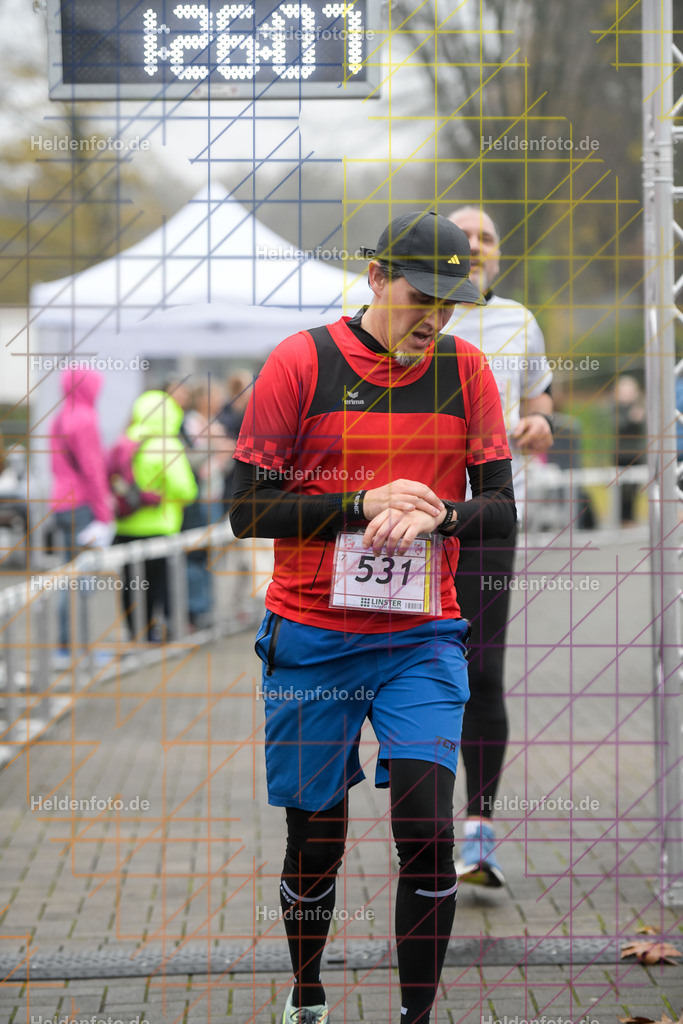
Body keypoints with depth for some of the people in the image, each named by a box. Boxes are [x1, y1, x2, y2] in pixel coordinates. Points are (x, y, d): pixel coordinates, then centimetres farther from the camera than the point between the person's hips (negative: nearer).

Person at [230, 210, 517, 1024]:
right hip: (312, 640, -1)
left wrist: (435, 514, -18)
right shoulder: (301, 362, -6)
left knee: (427, 832, -11)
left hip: (422, 637, 2)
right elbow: (248, 510, -8)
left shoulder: (465, 369, 3)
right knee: (315, 842, 6)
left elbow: (501, 510, 3)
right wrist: (365, 504, -19)